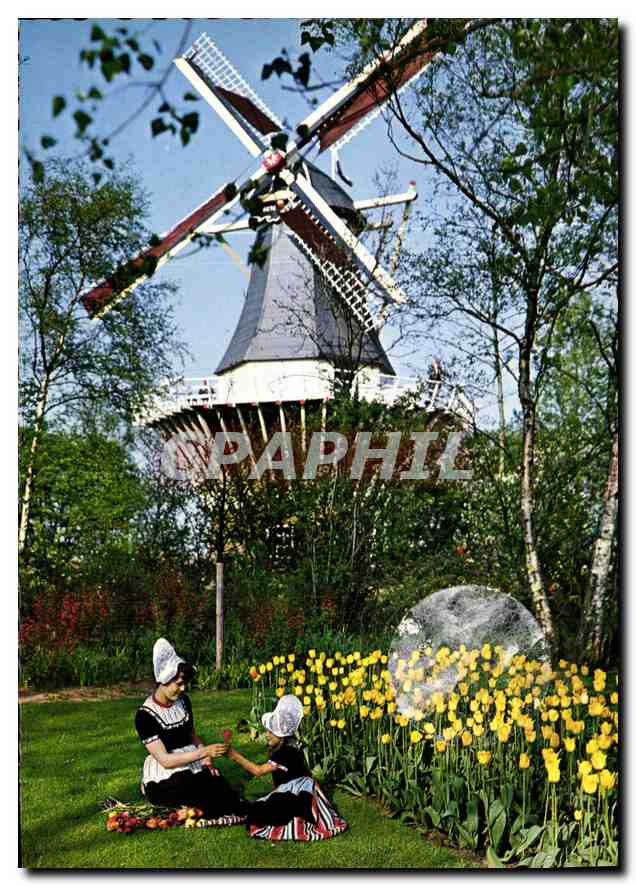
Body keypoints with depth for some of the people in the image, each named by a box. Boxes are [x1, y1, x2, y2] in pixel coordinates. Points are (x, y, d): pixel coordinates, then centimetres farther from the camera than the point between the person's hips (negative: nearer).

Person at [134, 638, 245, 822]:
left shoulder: (183, 701, 6)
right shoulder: (145, 716, -14)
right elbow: (164, 760, -19)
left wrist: (206, 760, -3)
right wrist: (203, 752, -25)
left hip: (193, 768, 7)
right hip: (164, 779, -7)